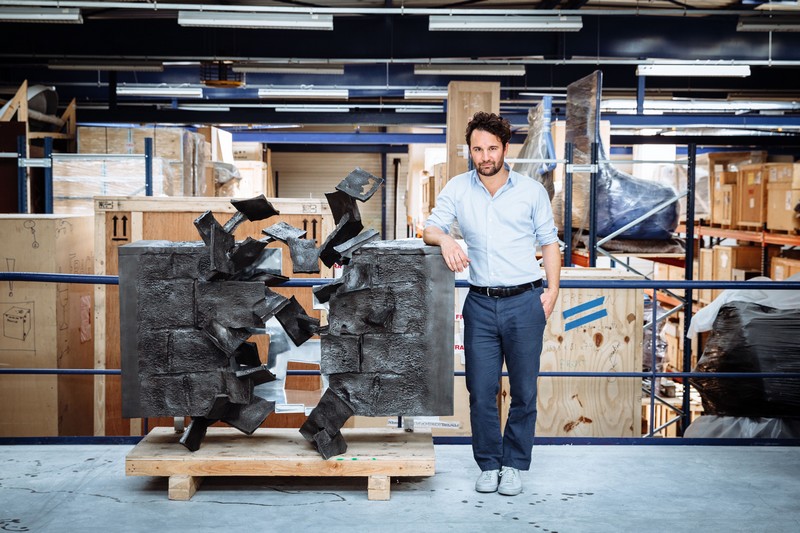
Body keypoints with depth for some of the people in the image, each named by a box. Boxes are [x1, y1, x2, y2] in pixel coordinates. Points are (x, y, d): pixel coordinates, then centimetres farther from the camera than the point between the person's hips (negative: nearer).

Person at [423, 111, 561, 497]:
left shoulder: (532, 191, 2)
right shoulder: (457, 189, 4)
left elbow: (549, 243, 8)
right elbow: (430, 229, 5)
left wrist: (552, 291, -1)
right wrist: (444, 239, -19)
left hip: (524, 302, -1)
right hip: (481, 304, 1)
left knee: (524, 391, 5)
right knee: (481, 390, 4)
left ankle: (514, 465, 19)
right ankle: (488, 465, 19)